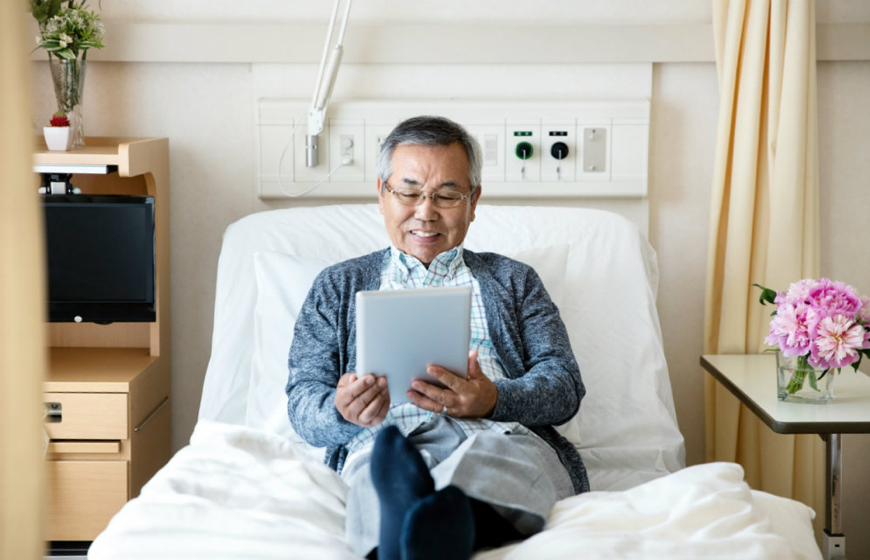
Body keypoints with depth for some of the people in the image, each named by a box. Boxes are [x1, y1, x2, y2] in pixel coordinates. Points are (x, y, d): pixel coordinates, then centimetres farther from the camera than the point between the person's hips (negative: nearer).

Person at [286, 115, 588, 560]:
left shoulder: (513, 281, 28)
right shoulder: (336, 287, 27)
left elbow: (564, 383, 13)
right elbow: (302, 400, 16)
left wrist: (493, 400, -12)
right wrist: (342, 412, -12)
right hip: (385, 443, 0)